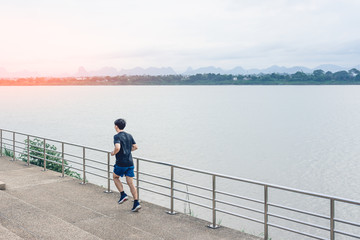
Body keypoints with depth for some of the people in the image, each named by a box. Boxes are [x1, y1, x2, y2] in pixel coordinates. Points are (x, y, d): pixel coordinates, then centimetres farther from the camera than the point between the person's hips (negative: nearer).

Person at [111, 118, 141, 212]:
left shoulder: (117, 136, -11)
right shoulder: (129, 136, 11)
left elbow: (117, 148, -26)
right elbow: (135, 147, 17)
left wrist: (113, 153, -7)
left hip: (121, 163, -6)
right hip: (130, 163, 6)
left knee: (115, 177, 21)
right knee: (130, 183, 6)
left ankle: (123, 194, 8)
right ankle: (136, 203, 0)